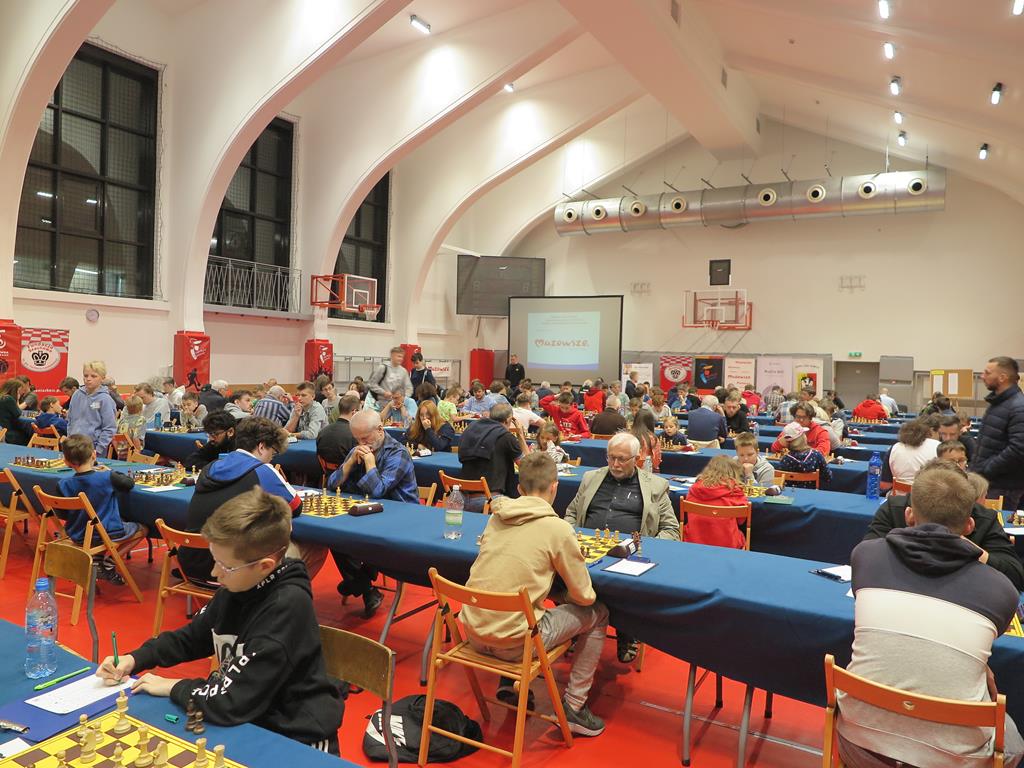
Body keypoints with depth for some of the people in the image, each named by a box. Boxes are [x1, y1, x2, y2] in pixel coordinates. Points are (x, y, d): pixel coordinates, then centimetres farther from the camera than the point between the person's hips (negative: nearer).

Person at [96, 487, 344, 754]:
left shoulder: (288, 607, -30)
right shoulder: (238, 586, -4)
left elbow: (228, 703, -30)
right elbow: (191, 637, 14)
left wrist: (172, 687, -13)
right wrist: (134, 659, -1)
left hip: (294, 742, -7)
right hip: (248, 719, 7)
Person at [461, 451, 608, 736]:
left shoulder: (496, 517, 5)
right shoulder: (557, 528, -11)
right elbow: (585, 596, -3)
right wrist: (566, 595, 19)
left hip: (473, 634, 6)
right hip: (512, 642, -6)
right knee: (598, 614, 14)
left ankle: (507, 683, 28)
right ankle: (573, 706, 16)